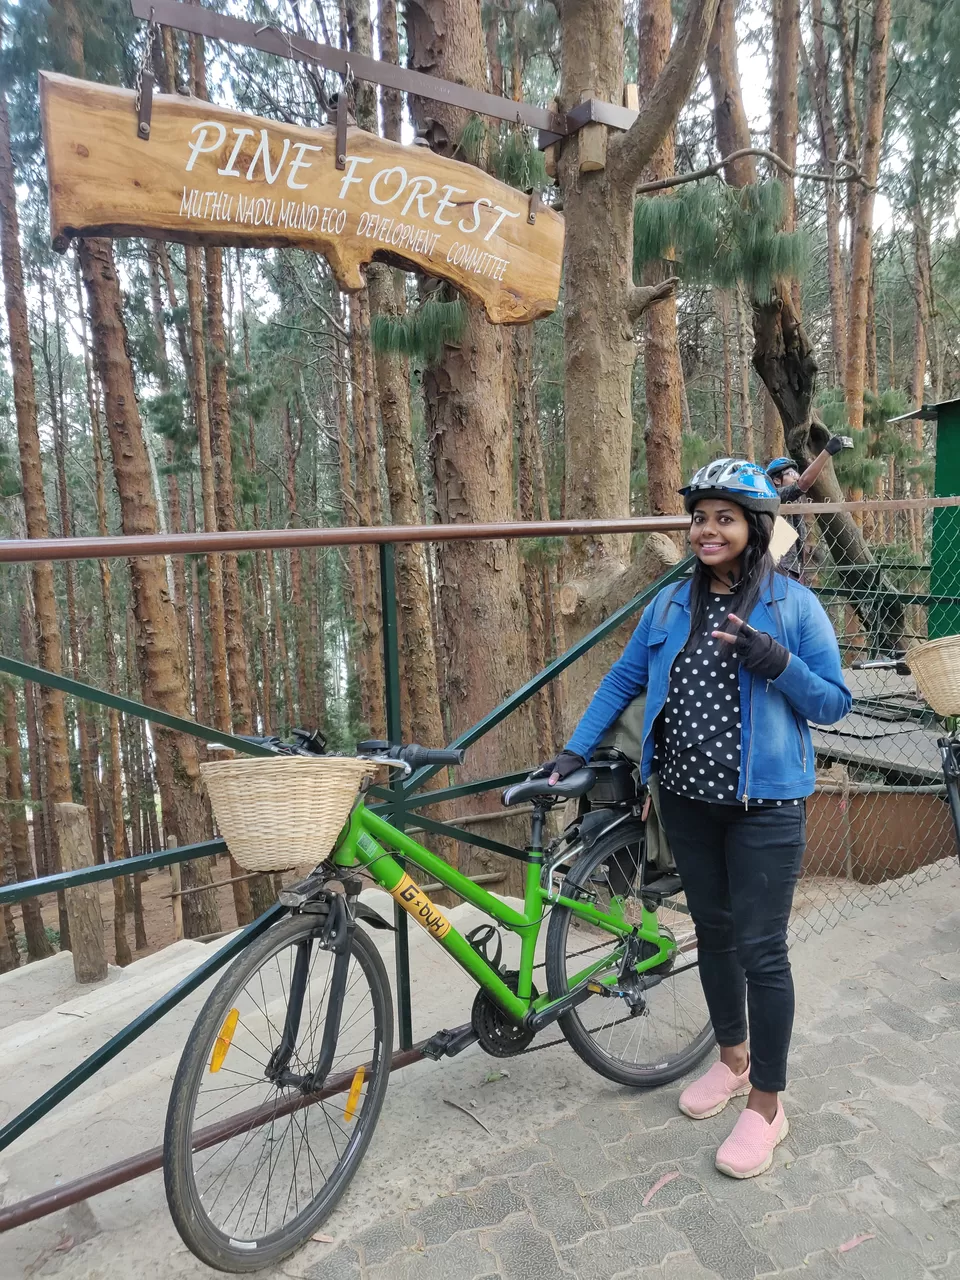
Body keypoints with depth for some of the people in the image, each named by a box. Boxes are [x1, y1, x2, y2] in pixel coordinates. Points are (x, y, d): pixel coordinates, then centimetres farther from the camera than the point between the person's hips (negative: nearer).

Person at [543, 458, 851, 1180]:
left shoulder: (793, 605, -8)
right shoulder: (672, 604, 4)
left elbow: (835, 703, -6)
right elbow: (623, 680, 8)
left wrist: (778, 662, -24)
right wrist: (576, 751, 2)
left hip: (763, 805, -4)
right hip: (688, 799, 5)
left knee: (761, 950, 2)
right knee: (714, 933, 18)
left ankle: (766, 1106, 22)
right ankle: (733, 1059, 40)